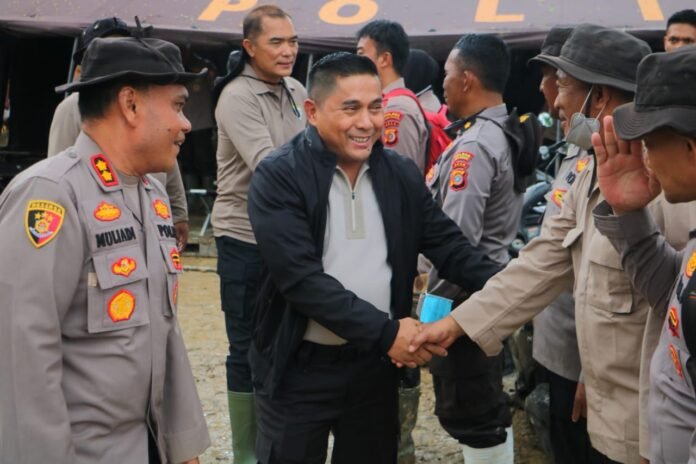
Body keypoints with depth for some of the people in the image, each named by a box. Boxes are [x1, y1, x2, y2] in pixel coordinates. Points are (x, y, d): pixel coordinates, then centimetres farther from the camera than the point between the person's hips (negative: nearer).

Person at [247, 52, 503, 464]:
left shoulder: (402, 174, 1)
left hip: (376, 364, 4)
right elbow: (301, 277, -22)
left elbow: (448, 244, 1)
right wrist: (385, 332, -25)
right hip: (300, 369, -4)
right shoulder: (279, 177, -14)